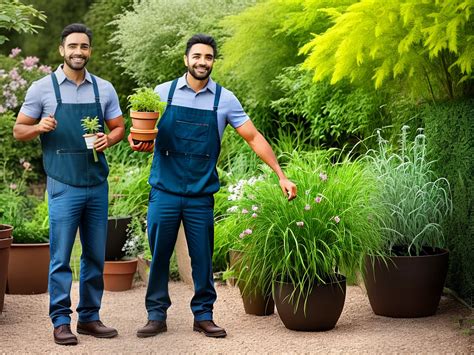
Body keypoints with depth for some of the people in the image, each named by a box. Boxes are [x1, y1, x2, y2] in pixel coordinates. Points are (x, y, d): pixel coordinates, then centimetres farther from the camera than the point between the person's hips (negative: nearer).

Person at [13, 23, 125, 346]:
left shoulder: (104, 89, 8)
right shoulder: (42, 88, -1)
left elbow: (119, 127, 15)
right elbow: (19, 130, 3)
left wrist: (108, 139, -8)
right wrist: (40, 127, -19)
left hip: (98, 184, 4)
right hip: (64, 186, -4)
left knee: (96, 256, 9)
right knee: (61, 257, -3)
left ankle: (89, 317, 19)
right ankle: (61, 321, 5)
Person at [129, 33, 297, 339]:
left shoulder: (224, 99, 2)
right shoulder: (163, 93, 2)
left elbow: (254, 137, 2)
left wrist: (281, 175, -4)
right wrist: (139, 143, -17)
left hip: (201, 196, 0)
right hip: (164, 191, 0)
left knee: (203, 259, 6)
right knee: (159, 256, 4)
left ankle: (203, 315, 18)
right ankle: (157, 316, 14)